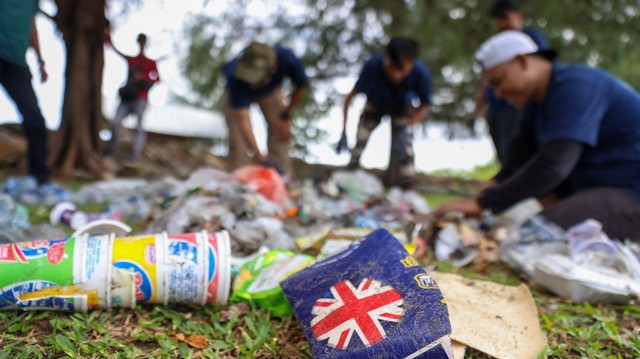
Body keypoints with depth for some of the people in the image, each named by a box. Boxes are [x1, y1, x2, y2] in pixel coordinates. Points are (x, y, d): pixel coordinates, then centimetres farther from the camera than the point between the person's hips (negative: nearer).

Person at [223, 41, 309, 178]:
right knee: (238, 139, -13)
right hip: (236, 93, -2)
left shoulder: (288, 60, -41)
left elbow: (300, 87, -18)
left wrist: (285, 116, -14)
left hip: (271, 90, 2)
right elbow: (243, 119, -49)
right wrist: (257, 154, -59)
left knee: (281, 133, -5)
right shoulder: (237, 78, -47)